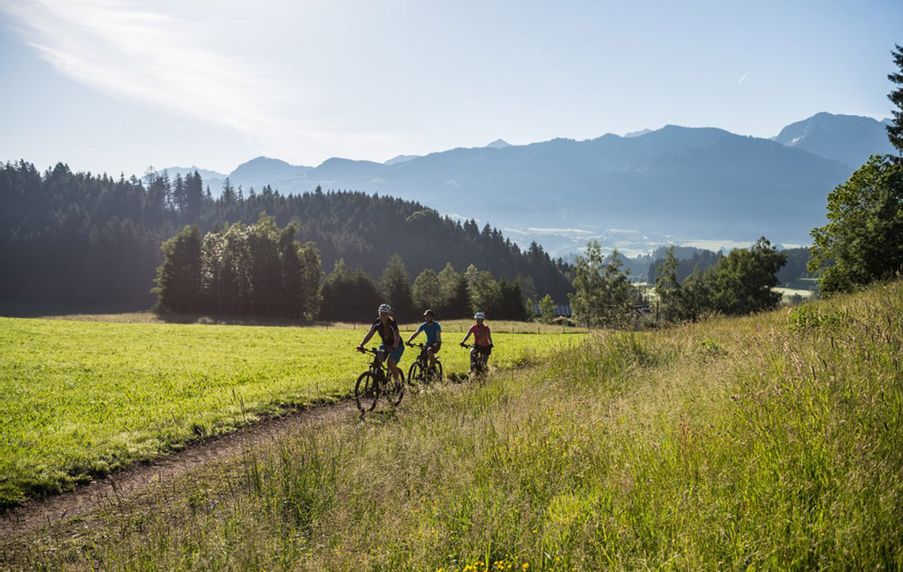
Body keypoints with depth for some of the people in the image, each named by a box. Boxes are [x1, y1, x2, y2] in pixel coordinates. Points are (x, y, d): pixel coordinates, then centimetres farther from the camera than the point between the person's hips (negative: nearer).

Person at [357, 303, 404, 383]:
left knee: (390, 363, -24)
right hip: (385, 344, 5)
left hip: (396, 346, -5)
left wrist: (393, 347, -54)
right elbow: (370, 334, -13)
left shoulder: (392, 323, -27)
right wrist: (361, 345, -27)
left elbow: (397, 338, -35)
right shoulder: (377, 322, -14)